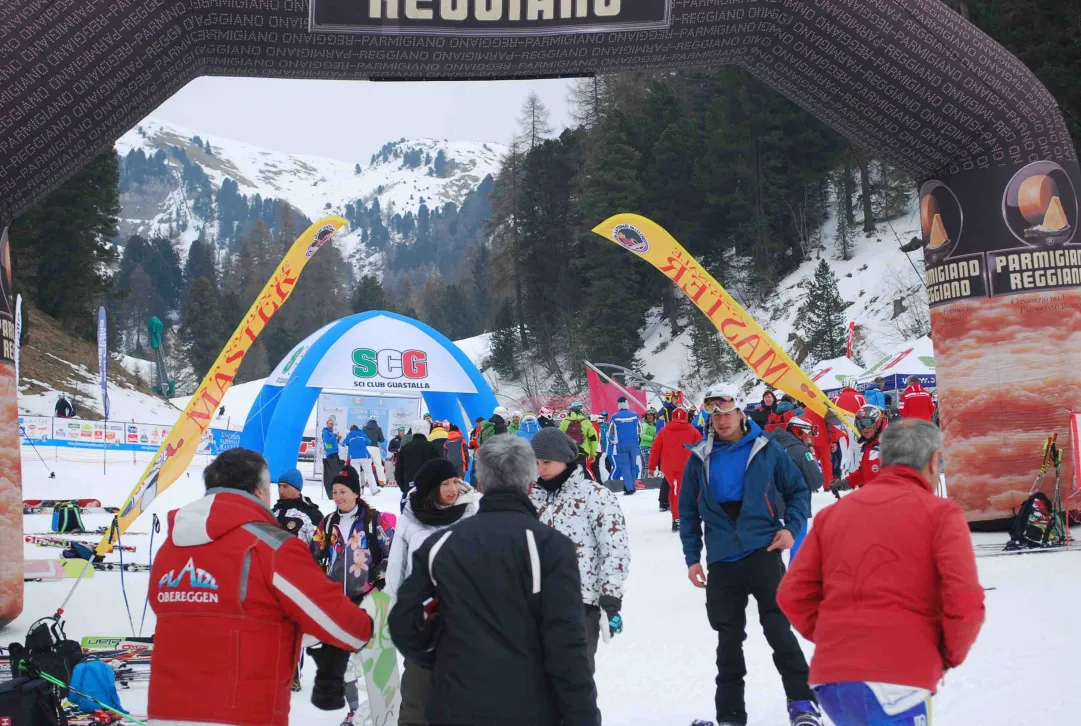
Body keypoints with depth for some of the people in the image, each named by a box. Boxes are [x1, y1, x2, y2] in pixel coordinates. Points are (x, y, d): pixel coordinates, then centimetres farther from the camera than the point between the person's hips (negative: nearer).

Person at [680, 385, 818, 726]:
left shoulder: (766, 451, 0)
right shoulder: (700, 459, 6)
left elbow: (798, 490, 8)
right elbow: (688, 512, 11)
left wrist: (791, 527, -6)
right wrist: (692, 558, 7)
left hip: (763, 552, -3)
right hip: (722, 560, 3)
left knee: (777, 627, -10)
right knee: (728, 638, 7)